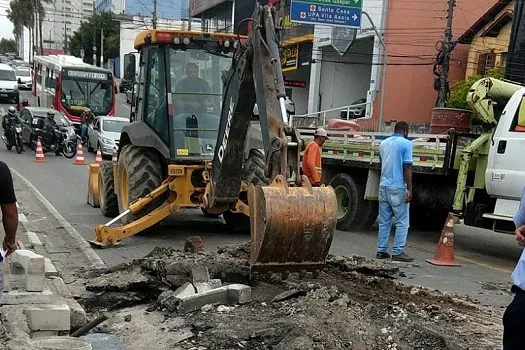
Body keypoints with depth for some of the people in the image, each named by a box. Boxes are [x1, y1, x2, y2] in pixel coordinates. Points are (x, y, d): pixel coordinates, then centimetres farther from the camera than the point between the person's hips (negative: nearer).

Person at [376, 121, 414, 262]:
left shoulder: (383, 143, 13)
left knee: (384, 221, 11)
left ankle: (381, 250, 13)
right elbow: (407, 167, -12)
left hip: (383, 186, 6)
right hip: (398, 187, -6)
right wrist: (409, 189, -12)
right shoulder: (406, 144, -7)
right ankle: (398, 252, -1)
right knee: (402, 222, 1)